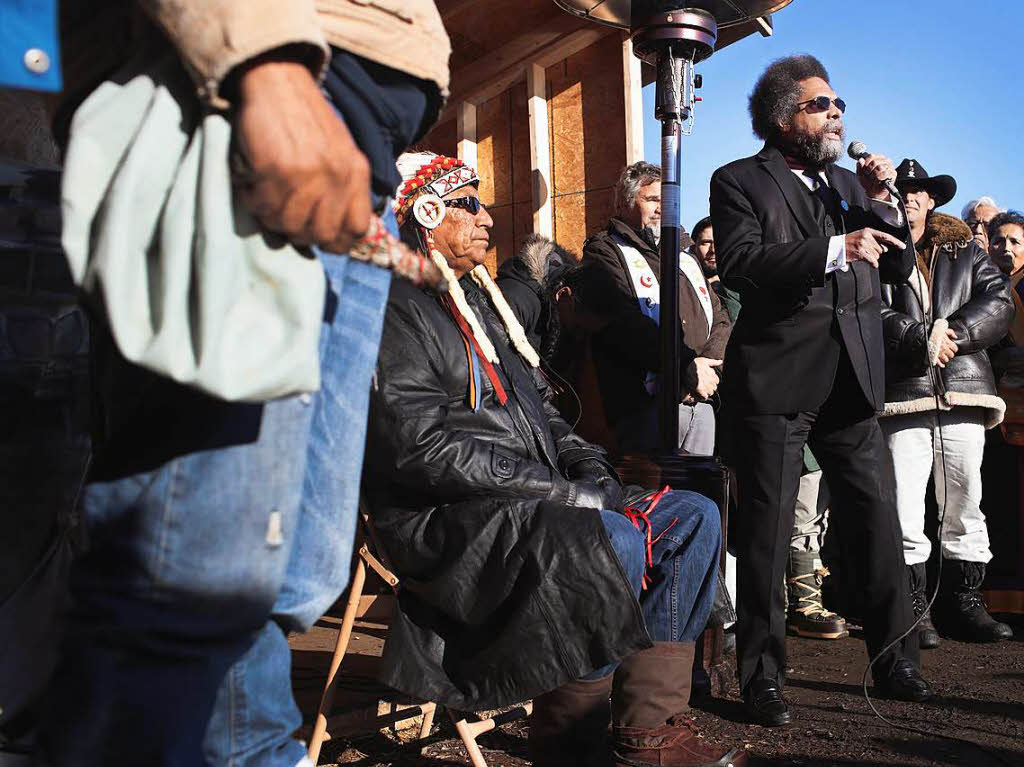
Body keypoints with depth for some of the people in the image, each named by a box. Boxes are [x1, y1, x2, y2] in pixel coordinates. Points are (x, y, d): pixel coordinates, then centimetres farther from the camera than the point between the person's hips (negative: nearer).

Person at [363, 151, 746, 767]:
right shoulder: (396, 307, -7)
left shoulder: (481, 299, 23)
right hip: (448, 522, -9)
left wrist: (591, 470, 4)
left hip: (537, 504, 10)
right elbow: (423, 448, -19)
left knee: (693, 518, 0)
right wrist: (560, 493, -18)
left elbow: (541, 411, 24)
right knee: (613, 542, -32)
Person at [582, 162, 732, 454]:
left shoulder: (685, 257, 25)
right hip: (648, 403, -7)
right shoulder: (605, 251, 2)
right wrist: (687, 367, -15)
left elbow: (720, 318, 18)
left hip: (703, 398, 7)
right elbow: (625, 325, -13)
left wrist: (708, 366, -3)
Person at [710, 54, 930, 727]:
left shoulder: (849, 184, 20)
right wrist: (836, 248, -18)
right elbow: (738, 262, -16)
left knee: (878, 520, 9)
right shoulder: (741, 181, 2)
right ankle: (763, 676, 12)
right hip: (778, 380, -5)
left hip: (852, 381, 6)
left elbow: (898, 268, 17)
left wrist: (881, 203, 3)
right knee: (768, 529, 1)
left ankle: (896, 662, 25)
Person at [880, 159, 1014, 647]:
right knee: (904, 514, -6)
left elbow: (998, 302, 5)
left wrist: (952, 334, -10)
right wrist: (921, 338, -15)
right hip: (903, 394, -3)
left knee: (964, 508, 9)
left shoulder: (966, 251, 19)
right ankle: (913, 609, 5)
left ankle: (964, 604, 20)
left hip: (963, 391, 4)